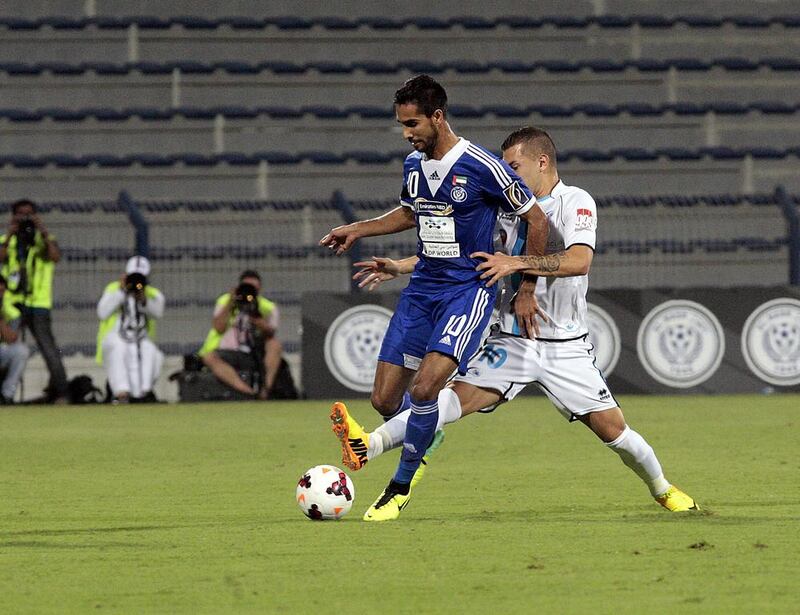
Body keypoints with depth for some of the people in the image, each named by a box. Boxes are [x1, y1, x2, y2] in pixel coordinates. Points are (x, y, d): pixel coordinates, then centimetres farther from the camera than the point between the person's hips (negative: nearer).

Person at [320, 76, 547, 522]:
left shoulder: (482, 168, -15)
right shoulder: (414, 165, 6)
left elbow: (537, 220, -5)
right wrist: (358, 230, 17)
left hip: (468, 290, -7)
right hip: (422, 287, 7)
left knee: (424, 387, -23)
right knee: (385, 398, 0)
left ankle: (401, 486, -5)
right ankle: (417, 454, 31)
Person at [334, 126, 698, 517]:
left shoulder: (576, 203, -8)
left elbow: (579, 261, -26)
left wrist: (516, 262, -32)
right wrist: (400, 267, 8)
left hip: (565, 347, -3)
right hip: (512, 341, 3)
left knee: (614, 430, -2)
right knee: (461, 394, -20)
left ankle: (663, 490, 25)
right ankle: (369, 445, -38)